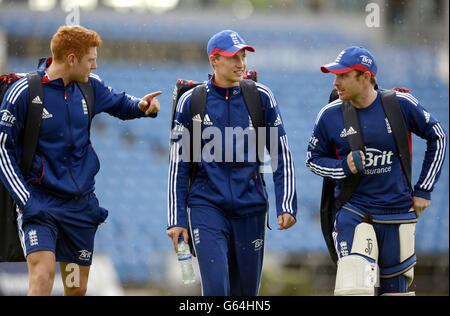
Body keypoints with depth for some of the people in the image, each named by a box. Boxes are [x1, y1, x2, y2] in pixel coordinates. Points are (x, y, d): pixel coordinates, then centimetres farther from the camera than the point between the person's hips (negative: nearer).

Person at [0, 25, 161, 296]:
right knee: (43, 275, -23)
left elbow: (119, 103, 25)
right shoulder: (24, 92, -11)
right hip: (41, 200, -5)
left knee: (78, 288, 9)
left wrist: (141, 106, 1)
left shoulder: (90, 86, 4)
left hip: (82, 204, 5)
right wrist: (25, 200, -13)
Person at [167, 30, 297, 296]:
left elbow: (282, 154, 6)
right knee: (216, 286, -15)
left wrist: (286, 205, -2)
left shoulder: (261, 98, 3)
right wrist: (177, 219, 2)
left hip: (250, 206, 2)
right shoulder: (191, 102, 1)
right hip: (206, 205, -2)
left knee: (246, 290, 7)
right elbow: (179, 165, 5)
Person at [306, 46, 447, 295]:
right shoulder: (330, 115, -3)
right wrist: (344, 167, -11)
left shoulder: (401, 104, -5)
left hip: (398, 212, 1)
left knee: (394, 288, 8)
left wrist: (423, 189, 7)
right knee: (354, 288, -20)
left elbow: (437, 137, 9)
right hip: (353, 212, -1)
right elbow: (314, 158, 10)